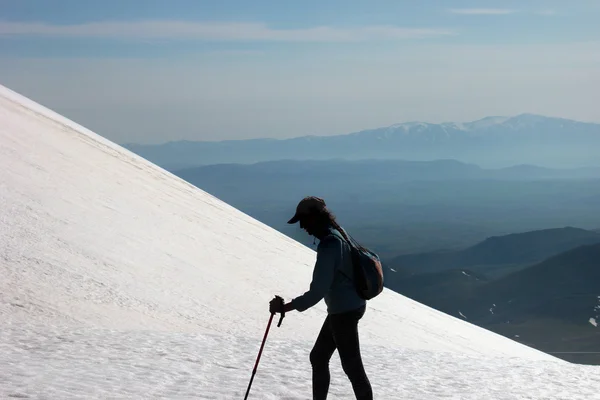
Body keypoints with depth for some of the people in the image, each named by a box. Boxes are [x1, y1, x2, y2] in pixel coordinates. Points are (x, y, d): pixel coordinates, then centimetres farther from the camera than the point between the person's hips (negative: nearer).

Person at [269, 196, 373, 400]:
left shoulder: (329, 245, -26)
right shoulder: (337, 235, 5)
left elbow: (317, 292, -29)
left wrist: (285, 307, -24)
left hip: (344, 312, -10)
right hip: (349, 306, 10)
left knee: (352, 366, 0)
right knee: (318, 357, 18)